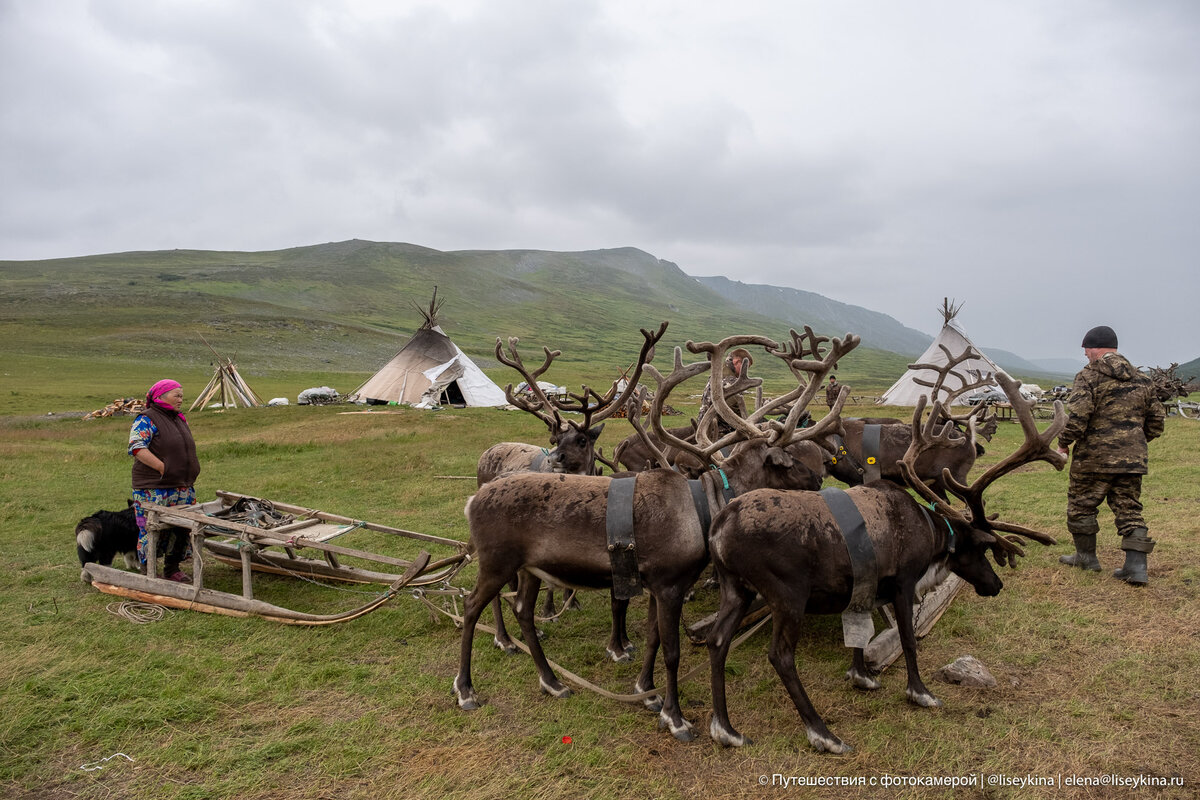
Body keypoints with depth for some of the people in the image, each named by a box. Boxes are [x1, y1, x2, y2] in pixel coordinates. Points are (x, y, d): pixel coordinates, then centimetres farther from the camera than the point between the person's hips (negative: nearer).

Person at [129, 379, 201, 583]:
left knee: (181, 530, 9)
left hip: (182, 489, 8)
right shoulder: (147, 420, -8)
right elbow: (137, 447, -20)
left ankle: (172, 569, 22)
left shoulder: (180, 420, 17)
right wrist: (164, 468, -21)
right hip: (154, 490, -8)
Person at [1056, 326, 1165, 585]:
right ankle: (1136, 567, 3)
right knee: (1129, 509, 9)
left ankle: (1086, 556, 21)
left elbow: (1077, 417, -19)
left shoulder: (1089, 376, -9)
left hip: (1095, 456, -6)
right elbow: (1157, 418, 17)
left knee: (1081, 505, 11)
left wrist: (1064, 443, -6)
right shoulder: (1141, 379, 13)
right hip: (1133, 458, 6)